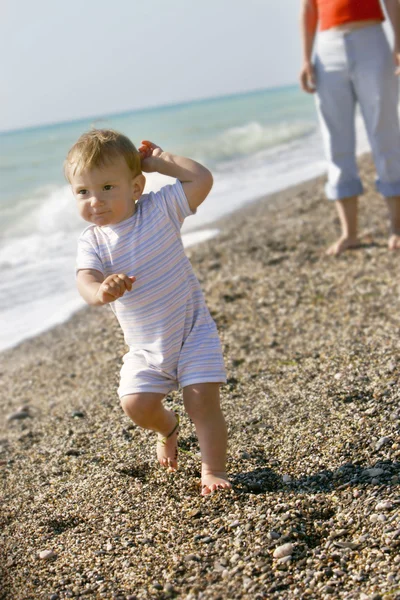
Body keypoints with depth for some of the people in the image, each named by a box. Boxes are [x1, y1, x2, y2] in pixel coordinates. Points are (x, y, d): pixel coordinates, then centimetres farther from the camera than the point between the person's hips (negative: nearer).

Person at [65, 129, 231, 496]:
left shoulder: (160, 210, -11)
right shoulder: (93, 242, -9)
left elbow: (202, 179, -20)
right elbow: (85, 280, -26)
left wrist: (160, 160, -14)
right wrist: (101, 291, -49)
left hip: (192, 333, -2)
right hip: (145, 349, 3)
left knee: (203, 402, -10)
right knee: (136, 404, -7)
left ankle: (214, 470, 10)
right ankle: (168, 428, 29)